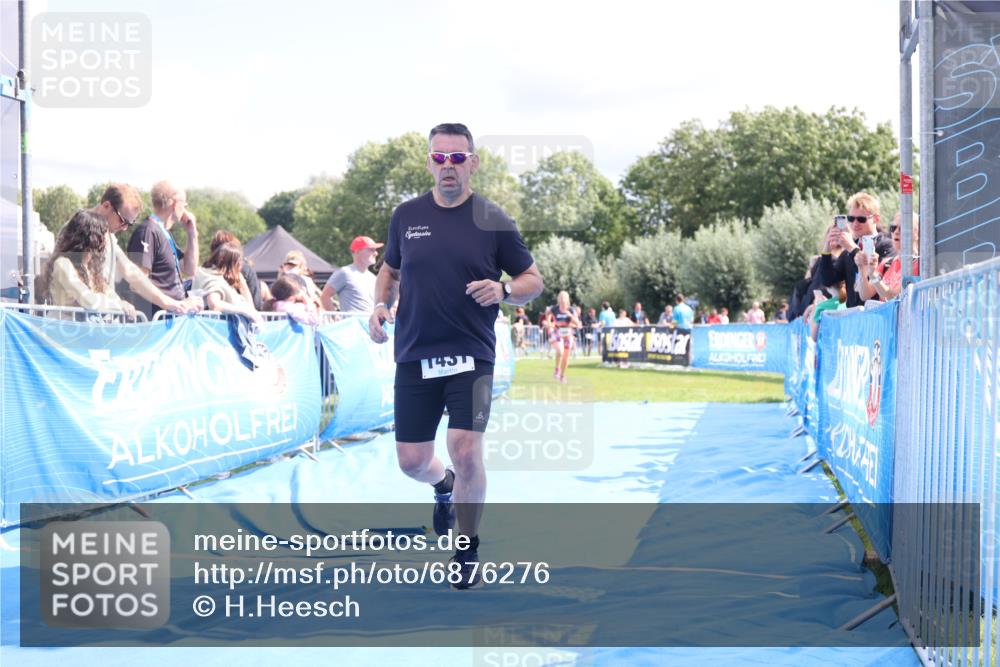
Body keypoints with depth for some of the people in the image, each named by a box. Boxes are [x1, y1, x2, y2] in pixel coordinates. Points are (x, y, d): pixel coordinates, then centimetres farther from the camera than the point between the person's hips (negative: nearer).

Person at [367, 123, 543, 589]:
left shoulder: (493, 221, -2)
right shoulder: (406, 215, 6)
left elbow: (533, 280, 4)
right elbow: (389, 269, 21)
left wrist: (504, 291, -17)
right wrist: (381, 305, 2)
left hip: (471, 357, -3)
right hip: (413, 357, 3)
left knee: (466, 451, -16)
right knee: (411, 461, 4)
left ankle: (468, 552, 7)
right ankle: (444, 487, 43)